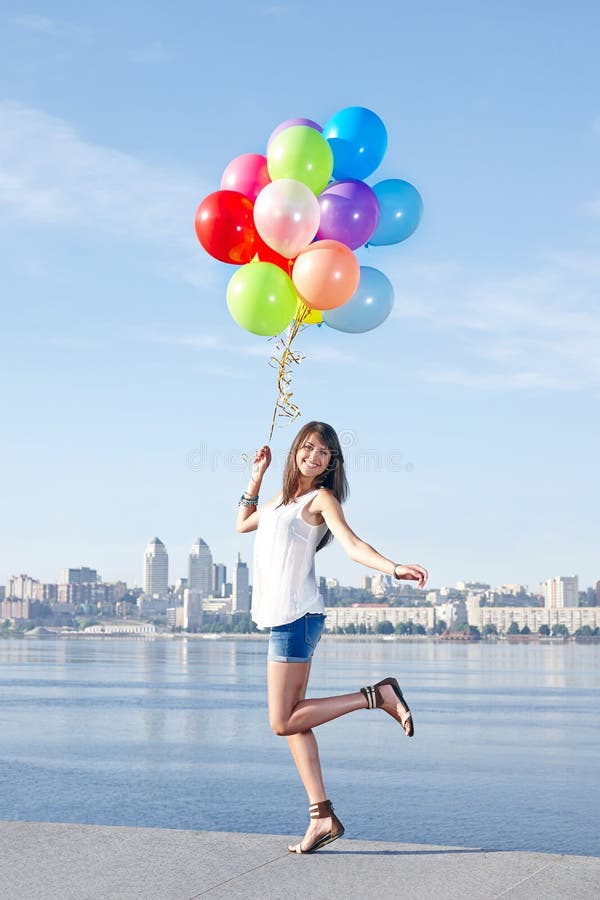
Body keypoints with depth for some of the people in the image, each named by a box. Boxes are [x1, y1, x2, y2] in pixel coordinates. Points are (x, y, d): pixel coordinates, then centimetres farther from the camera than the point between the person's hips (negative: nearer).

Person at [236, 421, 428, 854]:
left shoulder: (321, 498, -5)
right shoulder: (283, 498, 19)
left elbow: (352, 544, -18)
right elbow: (243, 523, 34)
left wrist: (396, 568, -33)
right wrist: (256, 477, 26)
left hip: (297, 616, -8)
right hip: (281, 617, 8)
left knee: (284, 722, -7)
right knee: (292, 721, 6)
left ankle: (378, 695, -1)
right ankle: (323, 816, 7)